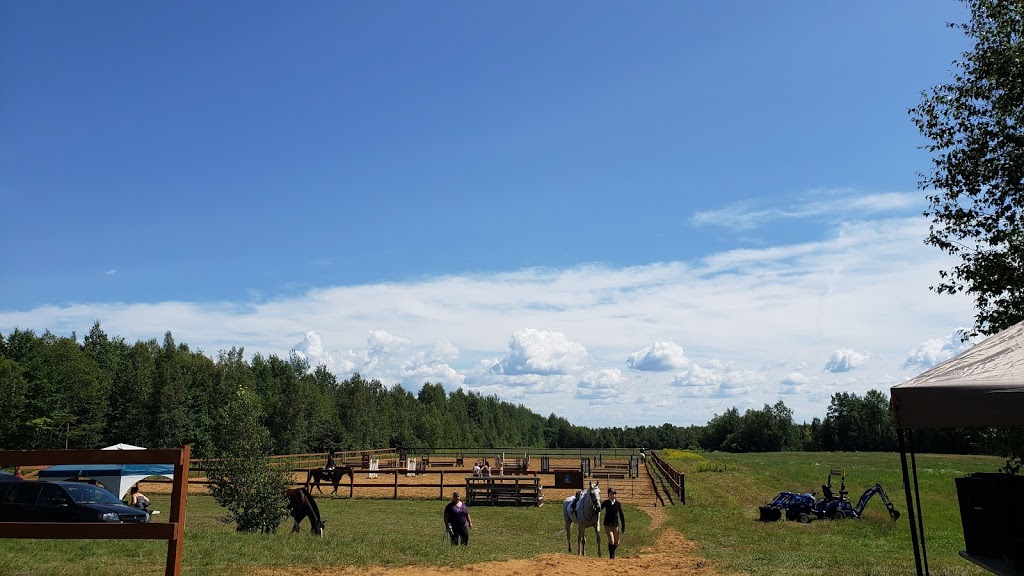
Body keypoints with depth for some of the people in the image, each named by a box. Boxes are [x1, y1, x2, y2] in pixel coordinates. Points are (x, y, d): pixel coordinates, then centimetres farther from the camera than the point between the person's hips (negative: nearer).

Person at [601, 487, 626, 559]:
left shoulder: (618, 503, 0)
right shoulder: (606, 503, -2)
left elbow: (621, 515, 4)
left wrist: (623, 525, 3)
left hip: (616, 524, 2)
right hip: (608, 524, -2)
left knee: (616, 543, 9)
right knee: (611, 541, -14)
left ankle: (612, 552, 38)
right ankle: (611, 555, 5)